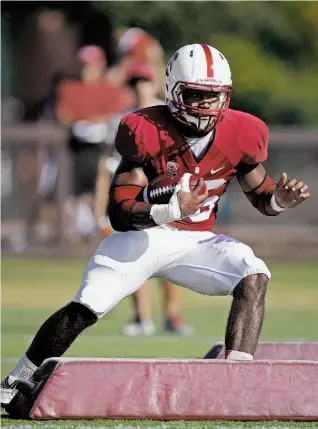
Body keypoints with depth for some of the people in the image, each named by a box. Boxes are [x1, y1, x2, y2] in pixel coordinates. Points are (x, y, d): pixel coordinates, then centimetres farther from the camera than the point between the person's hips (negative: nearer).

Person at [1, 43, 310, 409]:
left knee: (253, 278, -23)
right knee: (83, 310, -17)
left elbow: (262, 197, 8)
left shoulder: (239, 135, -8)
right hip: (142, 236, -3)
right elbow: (119, 214, -20)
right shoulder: (147, 134, -19)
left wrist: (281, 199, -16)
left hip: (195, 241, 3)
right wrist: (172, 210, -36)